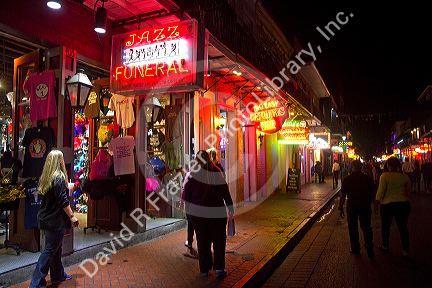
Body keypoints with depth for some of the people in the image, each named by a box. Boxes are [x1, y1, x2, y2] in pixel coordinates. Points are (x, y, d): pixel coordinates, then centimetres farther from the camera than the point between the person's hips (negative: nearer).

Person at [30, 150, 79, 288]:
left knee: (55, 248, 19)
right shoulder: (59, 178, -17)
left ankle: (58, 276, 32)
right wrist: (72, 216, -17)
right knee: (50, 250, 0)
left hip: (46, 218, 9)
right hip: (55, 220, -9)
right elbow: (63, 201, -21)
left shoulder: (45, 177, 8)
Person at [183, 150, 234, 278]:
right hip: (217, 213, 0)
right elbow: (226, 193, -3)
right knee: (219, 241, 12)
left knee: (202, 241, 13)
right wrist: (231, 209, 8)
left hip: (197, 213, 1)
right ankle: (219, 268, 6)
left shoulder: (193, 174, -8)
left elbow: (187, 192, -5)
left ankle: (204, 269, 20)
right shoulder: (218, 174, -6)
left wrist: (188, 207, 9)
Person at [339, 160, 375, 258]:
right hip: (365, 206, 2)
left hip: (352, 206, -2)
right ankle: (370, 250, 11)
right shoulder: (368, 178, -4)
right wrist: (369, 204, 17)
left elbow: (343, 195, -8)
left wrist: (341, 207, 0)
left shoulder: (347, 179, -9)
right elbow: (372, 194, 3)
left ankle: (355, 249, 18)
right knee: (366, 228, 10)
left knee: (353, 228, 10)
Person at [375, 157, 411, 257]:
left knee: (385, 226, 14)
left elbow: (380, 192, -11)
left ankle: (385, 246, 27)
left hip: (388, 204, -3)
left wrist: (376, 204, -3)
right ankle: (405, 250, 14)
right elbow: (408, 191, 9)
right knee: (403, 227, 11)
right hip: (403, 204, 3)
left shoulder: (385, 176, -13)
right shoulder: (405, 176, -1)